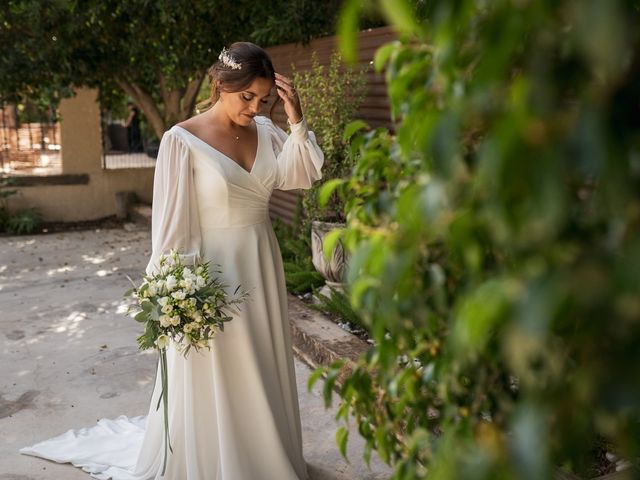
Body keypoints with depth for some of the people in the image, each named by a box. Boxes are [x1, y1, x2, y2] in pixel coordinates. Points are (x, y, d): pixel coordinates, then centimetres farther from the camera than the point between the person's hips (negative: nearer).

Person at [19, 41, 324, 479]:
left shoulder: (265, 130, 3)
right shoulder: (183, 140, -14)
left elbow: (300, 175, -4)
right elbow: (172, 218, -13)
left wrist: (297, 121, -13)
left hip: (262, 265, 6)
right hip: (213, 270, -6)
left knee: (263, 369, 19)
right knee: (215, 375, 9)